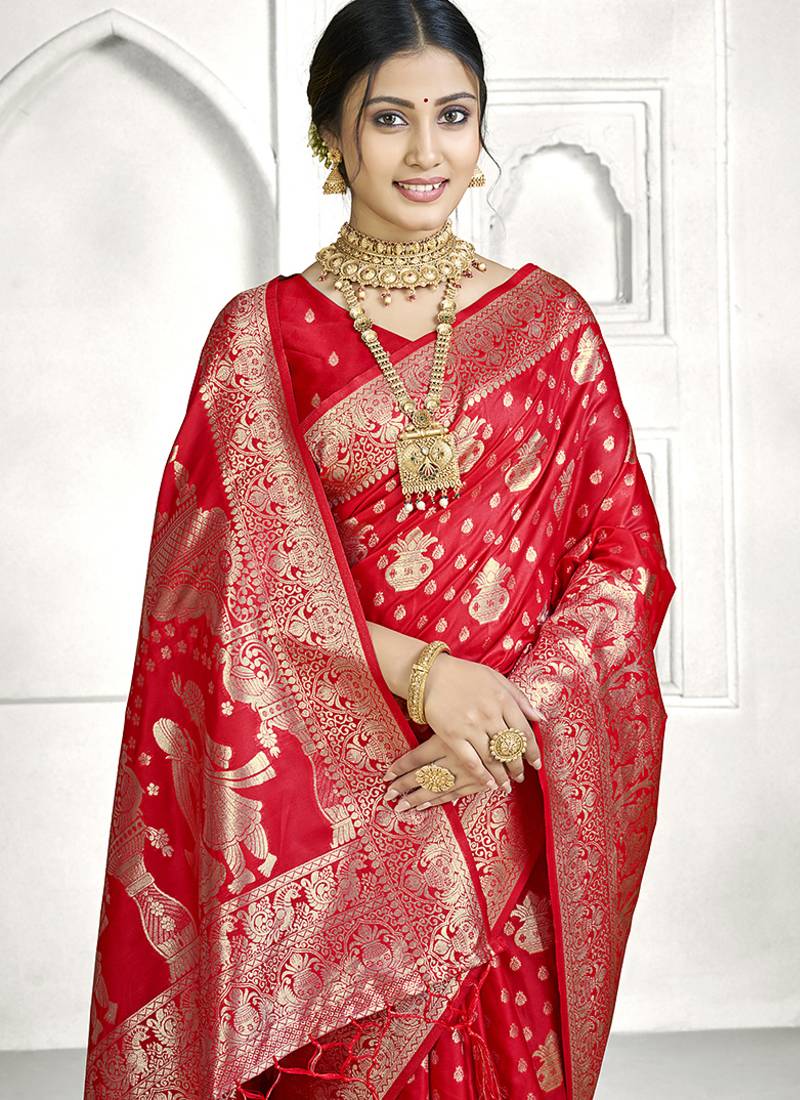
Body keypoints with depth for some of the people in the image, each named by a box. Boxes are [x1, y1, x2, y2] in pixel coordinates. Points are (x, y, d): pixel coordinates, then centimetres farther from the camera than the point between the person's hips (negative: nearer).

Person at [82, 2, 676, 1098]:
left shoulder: (550, 320, 4)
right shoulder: (263, 331, 1)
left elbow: (623, 559, 2)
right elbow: (238, 577, -4)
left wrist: (515, 714, -13)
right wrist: (414, 670, -17)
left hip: (514, 794, 1)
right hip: (332, 794, -1)